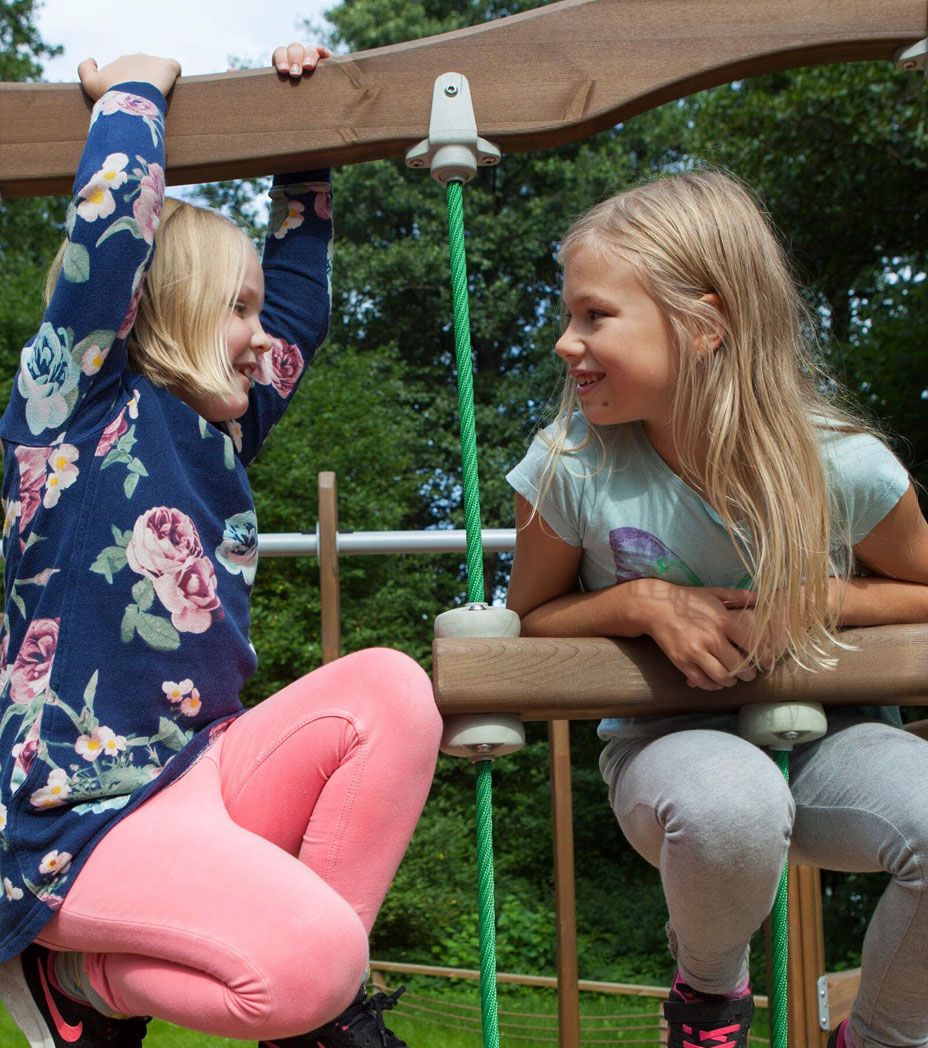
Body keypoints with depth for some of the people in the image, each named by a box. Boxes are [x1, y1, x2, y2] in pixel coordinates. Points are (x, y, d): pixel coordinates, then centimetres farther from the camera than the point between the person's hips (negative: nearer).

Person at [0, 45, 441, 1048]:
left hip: (200, 768, 8)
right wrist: (135, 88, -3)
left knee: (389, 689, -14)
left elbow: (297, 298, 26)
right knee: (307, 956, -27)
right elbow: (112, 217, -18)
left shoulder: (218, 429, 14)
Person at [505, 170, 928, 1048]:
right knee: (729, 803, -39)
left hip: (826, 736, 2)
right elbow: (531, 621, 1)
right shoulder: (569, 467, -14)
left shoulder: (844, 467, -15)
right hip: (669, 740, -1)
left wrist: (820, 599, -16)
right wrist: (643, 604, -18)